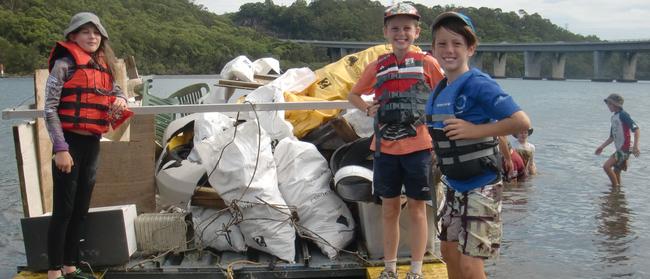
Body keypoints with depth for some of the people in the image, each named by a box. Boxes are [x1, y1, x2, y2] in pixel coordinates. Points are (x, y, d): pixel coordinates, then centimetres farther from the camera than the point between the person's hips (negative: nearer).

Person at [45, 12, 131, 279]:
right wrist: (60, 148, -17)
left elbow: (115, 90, 29)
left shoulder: (103, 67, 12)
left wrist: (121, 100, 4)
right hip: (70, 142, -7)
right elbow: (50, 109, -11)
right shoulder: (64, 64, -8)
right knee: (63, 210, -3)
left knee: (80, 210, 13)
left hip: (92, 143, 7)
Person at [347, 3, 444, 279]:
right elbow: (353, 94, 20)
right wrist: (367, 109, 2)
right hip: (385, 147, 3)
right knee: (389, 208, 11)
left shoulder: (427, 63, -1)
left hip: (418, 147, -2)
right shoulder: (377, 66, 7)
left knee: (416, 208, 5)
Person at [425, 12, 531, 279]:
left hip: (480, 187, -8)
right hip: (454, 186, 9)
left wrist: (475, 130, -24)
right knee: (448, 250, 21)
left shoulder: (478, 84, -18)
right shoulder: (438, 91, 6)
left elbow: (522, 121, -25)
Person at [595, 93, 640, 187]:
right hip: (619, 149, 9)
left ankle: (616, 187, -7)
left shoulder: (623, 115, -12)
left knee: (606, 166, -17)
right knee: (616, 172, 13)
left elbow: (636, 130, -19)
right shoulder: (614, 117, 15)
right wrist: (602, 147, 16)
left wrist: (635, 146, -27)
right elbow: (612, 137, 22)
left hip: (625, 149, -9)